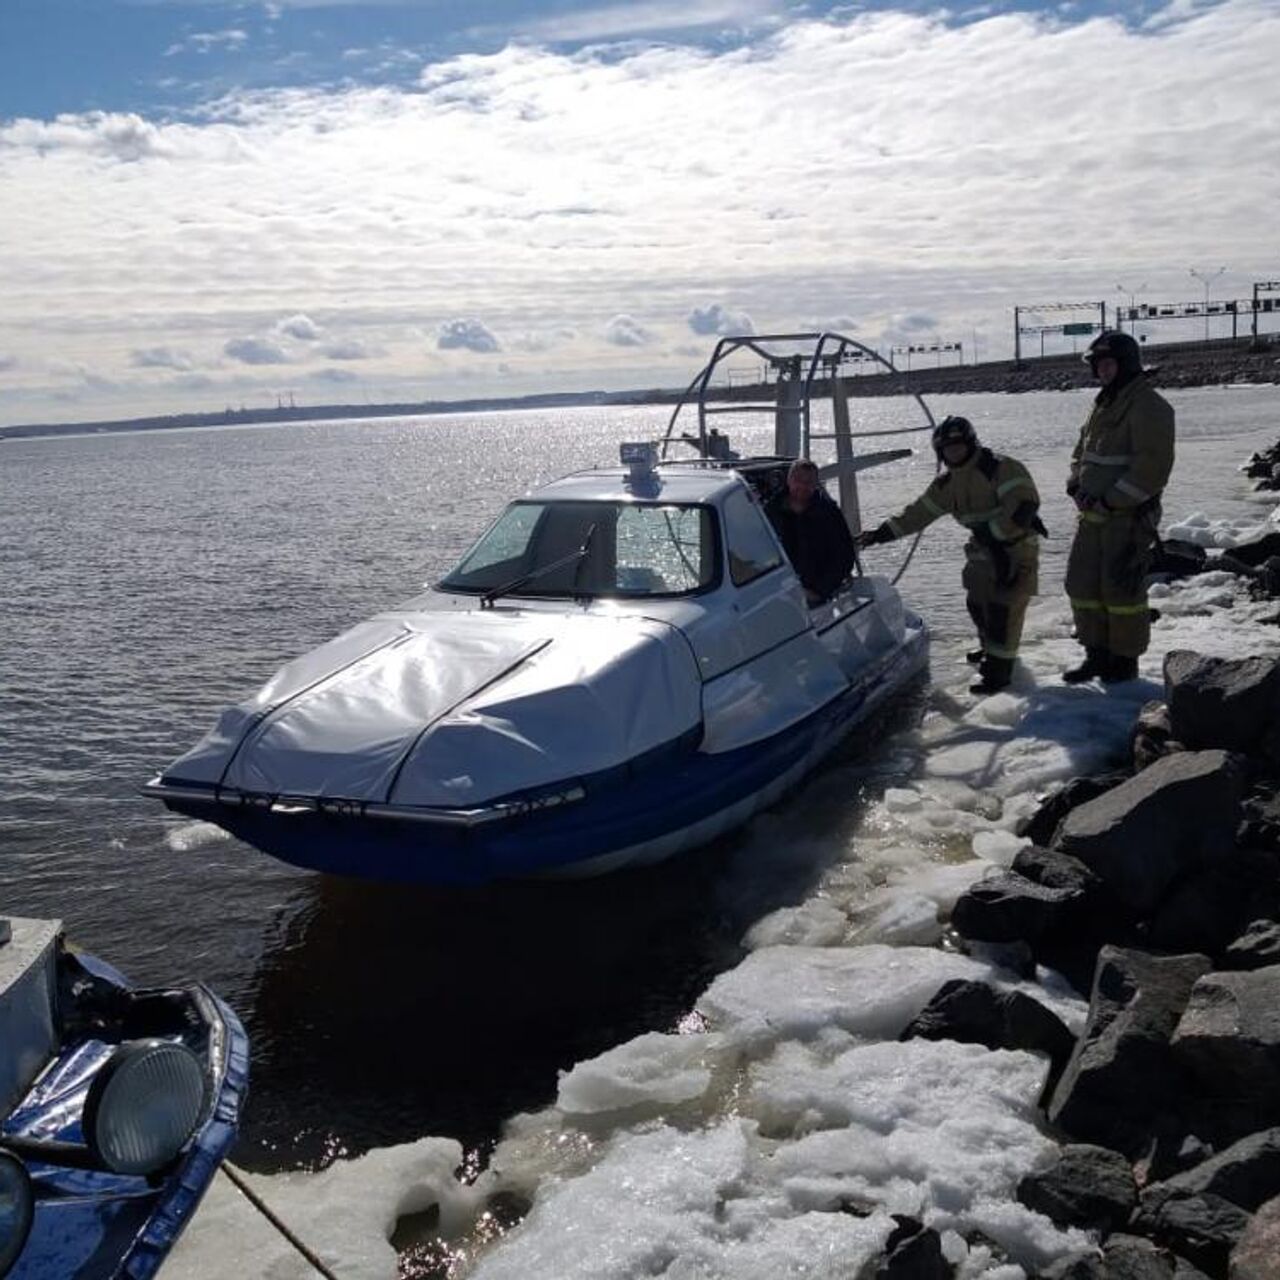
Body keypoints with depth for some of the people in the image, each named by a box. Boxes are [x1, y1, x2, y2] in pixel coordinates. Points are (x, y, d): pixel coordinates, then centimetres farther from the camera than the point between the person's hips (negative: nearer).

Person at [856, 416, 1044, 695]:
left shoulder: (1001, 468, -20)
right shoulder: (948, 483, 5)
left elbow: (1024, 504, -29)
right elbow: (919, 512, 8)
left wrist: (993, 532, -30)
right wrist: (882, 533, 3)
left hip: (1016, 549, -8)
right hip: (983, 551, 8)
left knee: (1002, 606, -11)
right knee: (977, 601, 17)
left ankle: (998, 669, -4)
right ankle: (990, 648, 42)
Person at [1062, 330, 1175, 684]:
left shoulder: (1148, 405, -11)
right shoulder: (1103, 405, 16)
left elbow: (1153, 466, -19)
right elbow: (1081, 452, 23)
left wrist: (1110, 500, -20)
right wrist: (1076, 486, 3)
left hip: (1128, 516, -9)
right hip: (1091, 516, 9)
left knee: (1121, 589, -2)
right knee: (1081, 585, 11)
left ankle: (1125, 659, 12)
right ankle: (1097, 654, 23)